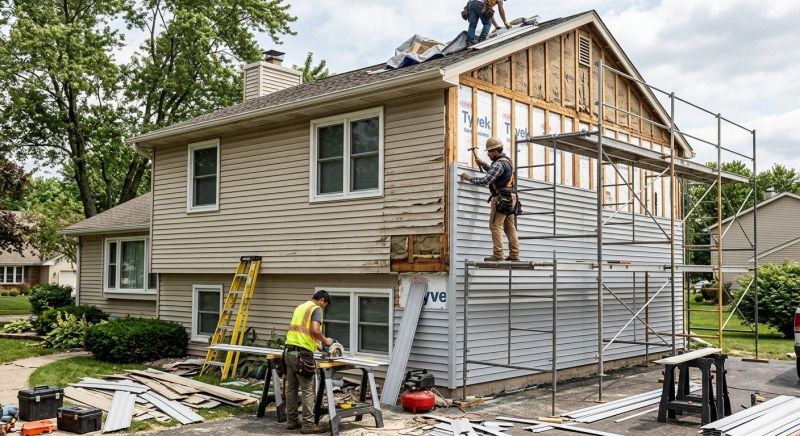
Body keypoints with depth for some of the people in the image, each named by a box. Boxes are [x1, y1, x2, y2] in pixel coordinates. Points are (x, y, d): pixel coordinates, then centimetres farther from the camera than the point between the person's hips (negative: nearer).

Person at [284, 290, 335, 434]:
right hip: (302, 353, -9)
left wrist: (315, 342, 24)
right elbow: (315, 330, -18)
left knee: (291, 388, 13)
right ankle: (308, 424, 1)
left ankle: (292, 421, 20)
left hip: (289, 350, 9)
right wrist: (325, 340, -1)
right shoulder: (316, 309, -4)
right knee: (308, 390, -2)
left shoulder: (300, 307, 22)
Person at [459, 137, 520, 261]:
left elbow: (486, 180, -23)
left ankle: (497, 255, -11)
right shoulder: (506, 160, 18)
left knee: (495, 226, -8)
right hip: (509, 199, 10)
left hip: (501, 199, -10)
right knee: (510, 228, 8)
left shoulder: (499, 164, -14)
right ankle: (514, 255, 9)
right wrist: (482, 164, 26)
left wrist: (469, 178, -12)